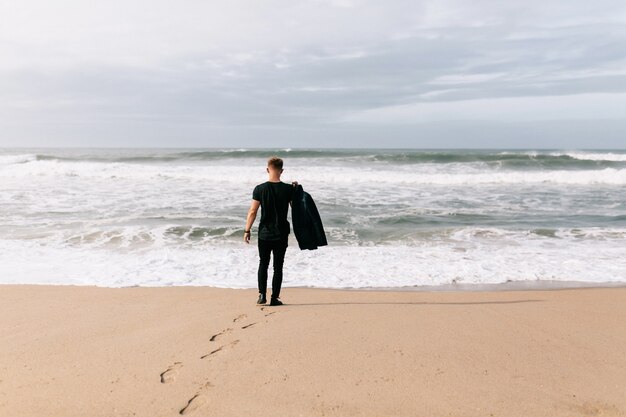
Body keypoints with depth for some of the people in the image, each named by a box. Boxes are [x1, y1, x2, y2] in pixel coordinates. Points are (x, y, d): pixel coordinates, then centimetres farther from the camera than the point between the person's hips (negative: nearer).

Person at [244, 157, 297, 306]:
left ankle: (262, 295, 10)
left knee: (263, 264, 16)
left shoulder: (259, 189, -7)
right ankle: (275, 298, 9)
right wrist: (295, 189, 16)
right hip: (282, 234, 0)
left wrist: (247, 230, 2)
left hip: (264, 234, 0)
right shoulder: (288, 189, -6)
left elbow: (252, 212, -7)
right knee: (278, 266, 8)